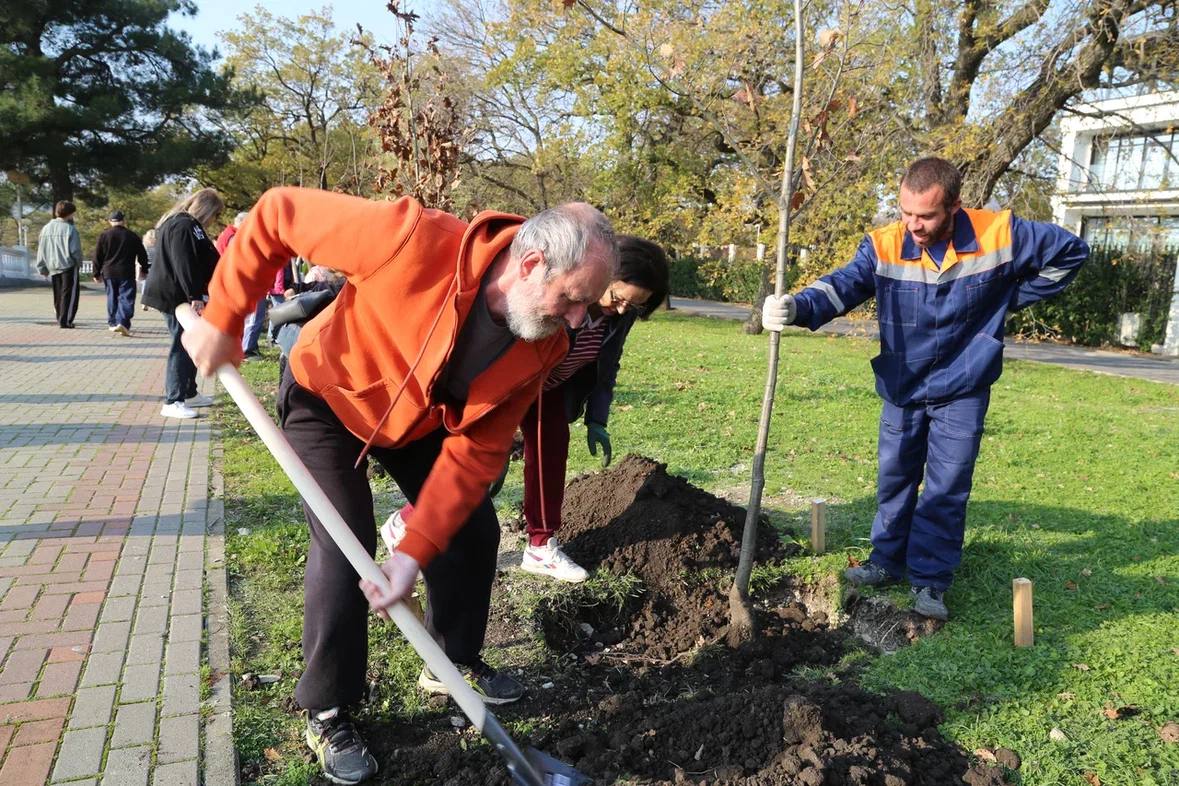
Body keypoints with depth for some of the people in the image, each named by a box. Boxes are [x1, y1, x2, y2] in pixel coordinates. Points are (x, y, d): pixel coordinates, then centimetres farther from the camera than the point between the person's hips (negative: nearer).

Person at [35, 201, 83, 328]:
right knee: (69, 294, -1)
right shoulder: (70, 229, -12)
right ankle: (65, 320, -6)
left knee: (58, 295, 17)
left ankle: (60, 319, 24)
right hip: (68, 266, -6)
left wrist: (42, 268, 16)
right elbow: (75, 250, -15)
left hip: (52, 267, 6)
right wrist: (79, 263, 3)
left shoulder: (46, 228, 7)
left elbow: (41, 250, 10)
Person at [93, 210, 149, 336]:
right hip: (127, 273, -2)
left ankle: (112, 323, 22)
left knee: (112, 298, 15)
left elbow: (97, 256, 3)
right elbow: (142, 254, 7)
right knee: (126, 298, -4)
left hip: (109, 273, 2)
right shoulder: (132, 236, -1)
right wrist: (144, 270, 20)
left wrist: (97, 273, 11)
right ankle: (123, 322, -20)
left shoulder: (104, 235, 2)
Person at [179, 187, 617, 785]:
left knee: (474, 530, 6)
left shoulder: (543, 347, -21)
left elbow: (476, 451, -20)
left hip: (422, 417, 5)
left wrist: (415, 552, -26)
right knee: (345, 550, -11)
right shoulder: (415, 241, -39)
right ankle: (326, 713, 12)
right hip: (328, 396, -5)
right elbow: (277, 213, -28)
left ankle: (454, 662, 31)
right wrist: (222, 319, -23)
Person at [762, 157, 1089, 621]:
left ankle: (930, 581, 14)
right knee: (894, 479, 13)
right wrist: (797, 307, -53)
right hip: (901, 388, 2)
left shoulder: (1000, 236, -17)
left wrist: (1010, 300, -2)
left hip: (962, 392, -1)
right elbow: (843, 285, -32)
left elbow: (1071, 252, -1)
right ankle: (888, 561, 30)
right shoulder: (884, 245, -17)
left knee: (946, 490, 1)